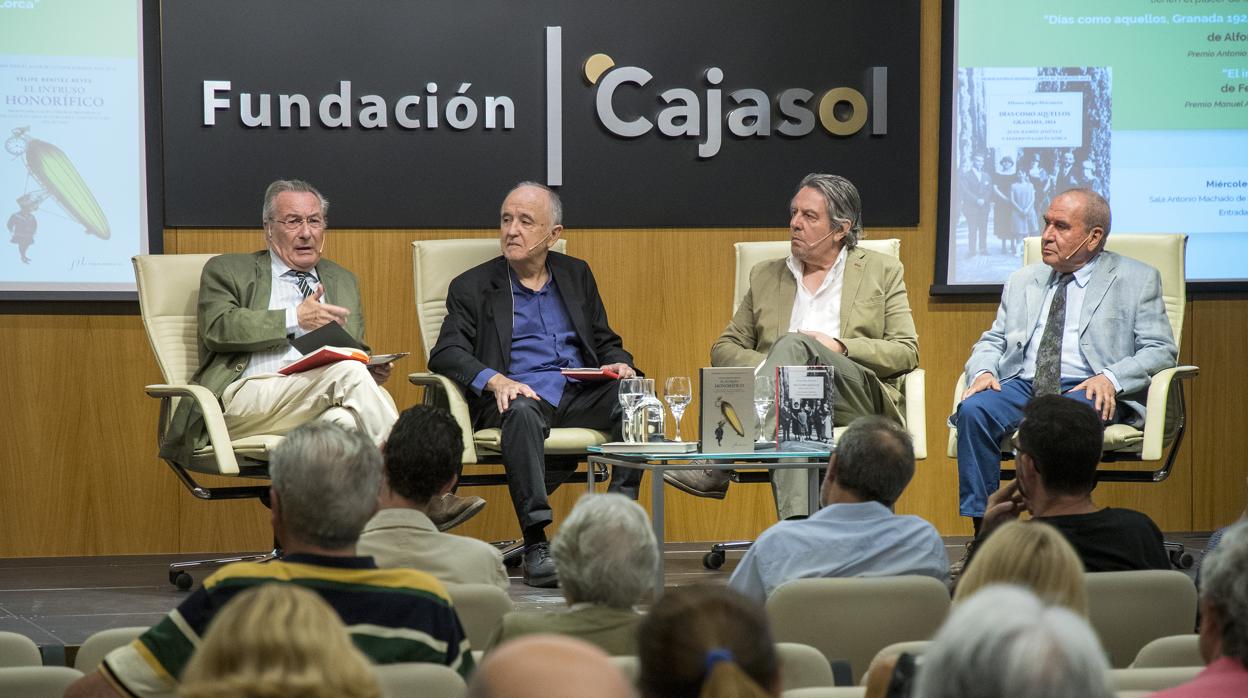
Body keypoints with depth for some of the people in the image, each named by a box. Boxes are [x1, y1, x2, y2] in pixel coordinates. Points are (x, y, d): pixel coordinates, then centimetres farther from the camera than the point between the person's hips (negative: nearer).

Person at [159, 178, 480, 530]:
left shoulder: (342, 281, 29)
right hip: (243, 401, -4)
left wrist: (372, 369, 3)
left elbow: (357, 353, 28)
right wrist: (295, 318, -7)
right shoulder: (228, 271, 14)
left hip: (319, 405, 4)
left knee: (345, 419, -36)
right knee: (348, 371, -29)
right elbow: (218, 328, -5)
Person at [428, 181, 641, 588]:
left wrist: (618, 364, -2)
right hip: (516, 397, -3)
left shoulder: (576, 275, 21)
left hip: (580, 397, 3)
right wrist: (494, 380, -21)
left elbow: (606, 342, 23)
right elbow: (446, 354, -2)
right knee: (522, 412, -39)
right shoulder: (472, 287, 10)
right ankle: (536, 545, -42)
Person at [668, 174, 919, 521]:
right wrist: (765, 366, -4)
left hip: (856, 398, -2)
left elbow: (906, 352, 7)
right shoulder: (766, 276, 25)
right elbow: (724, 349, 21)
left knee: (795, 344, -34)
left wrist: (840, 347, -9)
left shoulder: (881, 271, 17)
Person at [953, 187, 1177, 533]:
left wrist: (1111, 378, -17)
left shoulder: (1137, 280, 9)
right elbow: (992, 341, 22)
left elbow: (1160, 350, 2)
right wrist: (984, 371, -2)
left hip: (1088, 390, -4)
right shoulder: (1023, 281, 24)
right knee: (973, 409, -27)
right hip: (1022, 385, 4)